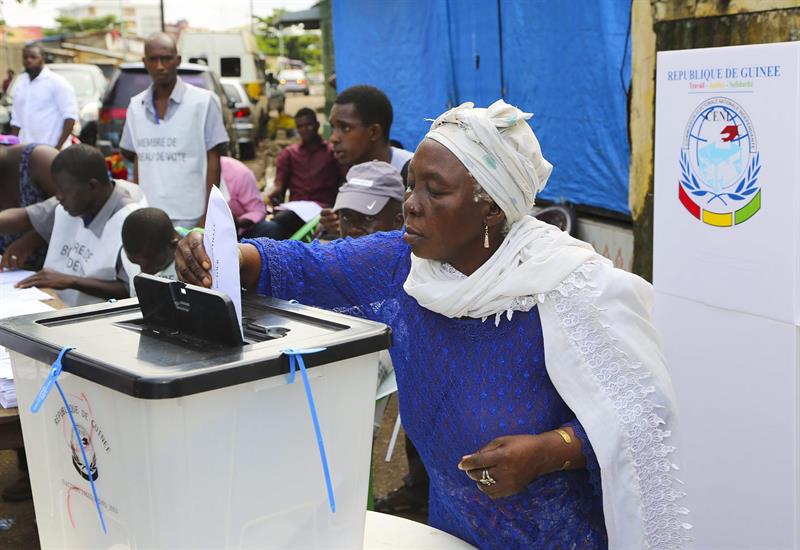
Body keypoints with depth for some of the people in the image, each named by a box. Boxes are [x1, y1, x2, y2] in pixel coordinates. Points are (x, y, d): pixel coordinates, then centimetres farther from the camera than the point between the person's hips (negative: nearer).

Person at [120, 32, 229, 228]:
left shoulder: (204, 101, -3)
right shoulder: (136, 106, 10)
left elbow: (213, 161, -2)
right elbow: (137, 159, 16)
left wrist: (208, 215, -6)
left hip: (190, 218, -4)